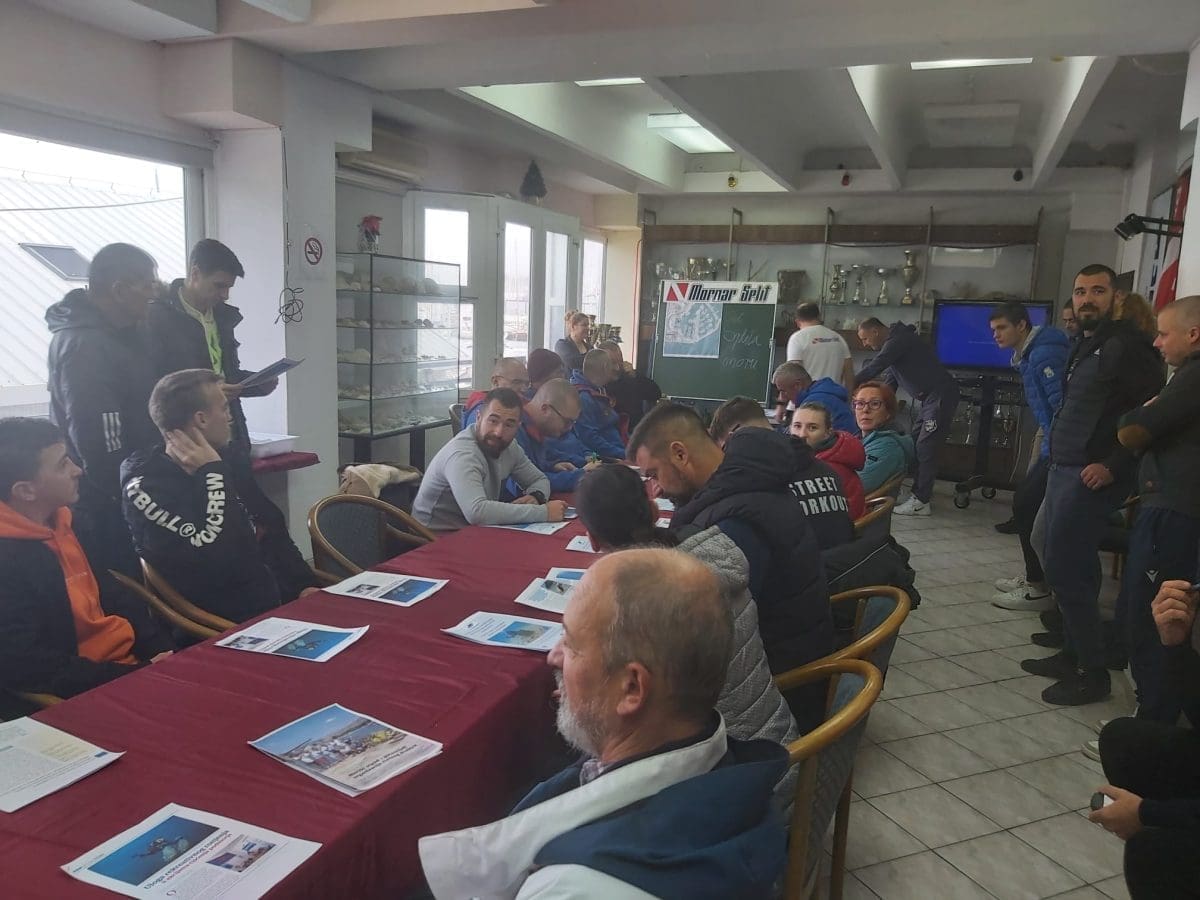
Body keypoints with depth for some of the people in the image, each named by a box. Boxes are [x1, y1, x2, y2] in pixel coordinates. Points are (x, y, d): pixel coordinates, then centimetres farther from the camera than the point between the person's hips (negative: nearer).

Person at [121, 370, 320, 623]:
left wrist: (305, 584, 4)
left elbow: (267, 530, 16)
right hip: (232, 622, -7)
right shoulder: (145, 487, -14)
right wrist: (212, 475, -18)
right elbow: (217, 562, -25)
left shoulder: (218, 466, 10)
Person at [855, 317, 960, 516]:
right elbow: (887, 380, 23)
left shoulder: (898, 341, -13)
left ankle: (921, 502, -8)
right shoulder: (893, 344, 19)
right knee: (917, 445, 10)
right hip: (931, 397, 10)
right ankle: (918, 493, 15)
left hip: (941, 394, -10)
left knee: (925, 447, -10)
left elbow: (874, 367, -21)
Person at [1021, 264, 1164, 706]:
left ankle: (1093, 672, 5)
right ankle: (1073, 654, 27)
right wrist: (1058, 460, 13)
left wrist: (1113, 465, -19)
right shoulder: (1086, 344, 16)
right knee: (1073, 569, 15)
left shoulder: (1126, 343, -12)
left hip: (1091, 477, -9)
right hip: (1064, 469, 9)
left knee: (1065, 571, -7)